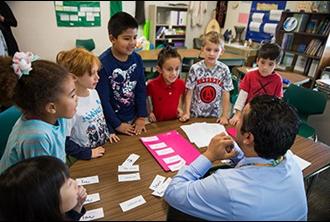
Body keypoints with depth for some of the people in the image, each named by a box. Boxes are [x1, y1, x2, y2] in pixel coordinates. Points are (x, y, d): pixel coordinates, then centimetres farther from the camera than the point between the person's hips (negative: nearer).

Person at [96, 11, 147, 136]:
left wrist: (141, 117, -4)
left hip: (134, 118, 5)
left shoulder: (137, 59, -5)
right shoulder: (103, 63, -20)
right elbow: (103, 99, -17)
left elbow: (141, 89, 0)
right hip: (113, 122, -4)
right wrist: (117, 124, -12)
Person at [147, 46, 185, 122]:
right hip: (158, 122, -2)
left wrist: (179, 108, 2)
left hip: (174, 121, 2)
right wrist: (149, 112, -2)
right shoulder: (152, 85, -19)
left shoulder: (181, 83, -9)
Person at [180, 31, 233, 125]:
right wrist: (186, 112, -10)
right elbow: (189, 92, -6)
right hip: (195, 114, -1)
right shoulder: (195, 68, -12)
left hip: (215, 115, 1)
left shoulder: (224, 70, -9)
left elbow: (226, 94, -4)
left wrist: (225, 115, -6)